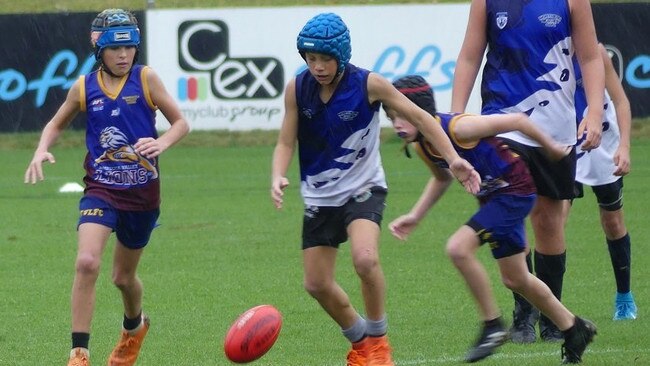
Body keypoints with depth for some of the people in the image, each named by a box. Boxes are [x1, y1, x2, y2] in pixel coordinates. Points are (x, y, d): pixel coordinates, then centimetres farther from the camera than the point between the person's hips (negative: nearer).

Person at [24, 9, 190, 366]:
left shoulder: (146, 79, -6)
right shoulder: (84, 87, -1)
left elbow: (180, 122, 0)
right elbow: (56, 124, 15)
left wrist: (161, 143, -20)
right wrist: (41, 151, -5)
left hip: (142, 192, 0)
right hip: (101, 189, 0)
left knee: (124, 276, 16)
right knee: (87, 262, -24)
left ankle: (134, 326, 51)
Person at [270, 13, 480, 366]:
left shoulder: (367, 84, -16)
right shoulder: (297, 89, -10)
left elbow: (419, 116, -6)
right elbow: (286, 143, -3)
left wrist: (453, 158, -12)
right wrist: (278, 177, -24)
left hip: (363, 188, -4)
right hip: (319, 197, 4)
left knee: (365, 259, -30)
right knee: (317, 284, 5)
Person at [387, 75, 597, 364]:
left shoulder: (457, 128, -30)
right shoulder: (420, 146, -5)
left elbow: (516, 120, -20)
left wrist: (550, 147, -6)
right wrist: (414, 216, 8)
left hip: (515, 189, -9)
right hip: (491, 196, 9)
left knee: (458, 248, -23)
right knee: (515, 279, 17)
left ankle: (493, 326, -9)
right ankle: (574, 329, 37)